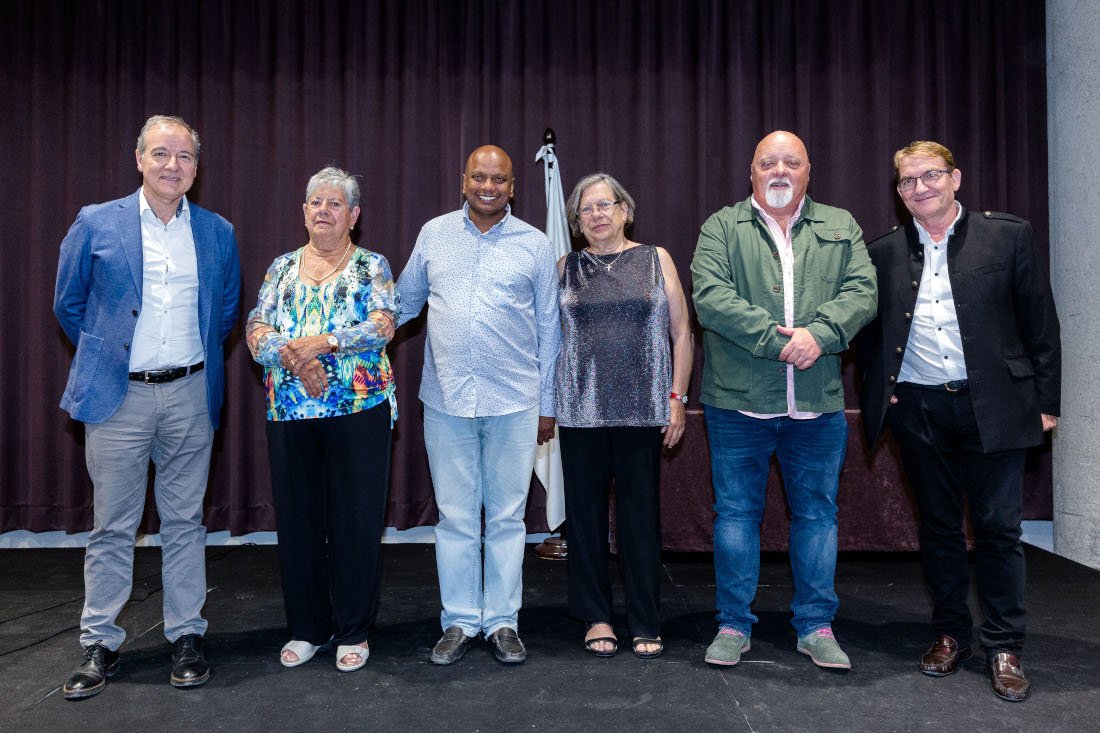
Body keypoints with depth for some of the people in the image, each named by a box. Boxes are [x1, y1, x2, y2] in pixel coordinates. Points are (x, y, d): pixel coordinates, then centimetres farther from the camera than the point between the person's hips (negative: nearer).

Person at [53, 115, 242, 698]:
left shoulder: (217, 232, 6)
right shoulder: (96, 224, 0)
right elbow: (68, 305, 9)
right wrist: (103, 356, 10)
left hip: (190, 395, 2)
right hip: (118, 394, -1)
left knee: (184, 522, 10)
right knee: (112, 527, 6)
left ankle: (186, 636, 21)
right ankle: (100, 644, 20)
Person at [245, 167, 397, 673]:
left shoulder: (372, 266, 6)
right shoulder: (282, 268, 14)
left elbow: (383, 326, -10)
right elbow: (256, 332, 4)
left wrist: (321, 341, -20)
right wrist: (292, 357, -15)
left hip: (358, 408, -3)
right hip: (289, 412, 3)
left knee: (356, 519, 1)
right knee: (297, 518, 8)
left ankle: (352, 631, 16)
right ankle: (307, 628, 24)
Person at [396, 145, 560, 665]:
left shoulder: (535, 245, 4)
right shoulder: (433, 235, 8)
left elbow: (548, 329, 7)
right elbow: (403, 302, 19)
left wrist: (546, 403, 5)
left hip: (514, 403, -1)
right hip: (446, 401, 1)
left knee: (507, 516, 7)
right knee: (455, 517, 7)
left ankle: (503, 621, 21)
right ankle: (459, 621, 21)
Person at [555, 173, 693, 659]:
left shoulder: (655, 260, 7)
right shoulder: (566, 269, 10)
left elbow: (682, 333, 6)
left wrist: (677, 397, -1)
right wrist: (546, 404, 3)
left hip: (642, 408, -1)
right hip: (581, 409, 1)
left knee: (641, 511, 3)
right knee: (586, 510, 5)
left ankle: (644, 623, 16)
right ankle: (596, 617, 20)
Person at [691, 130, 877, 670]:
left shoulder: (841, 227, 13)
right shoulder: (721, 228, 5)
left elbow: (860, 291, 0)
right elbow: (711, 297, -10)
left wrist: (819, 333, -18)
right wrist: (775, 340, -17)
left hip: (818, 404, 2)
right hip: (739, 402, -2)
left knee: (817, 513, 10)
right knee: (736, 512, 6)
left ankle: (816, 626, 25)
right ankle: (734, 626, 20)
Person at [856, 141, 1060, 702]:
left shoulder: (1008, 235, 1)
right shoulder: (884, 252, 7)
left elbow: (1040, 324, 2)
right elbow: (868, 330, 14)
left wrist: (1046, 401, -2)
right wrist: (875, 394, 3)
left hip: (991, 404, -2)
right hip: (919, 408, 2)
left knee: (997, 527, 2)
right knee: (938, 526, 12)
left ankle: (1003, 647, 16)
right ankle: (950, 634, 26)